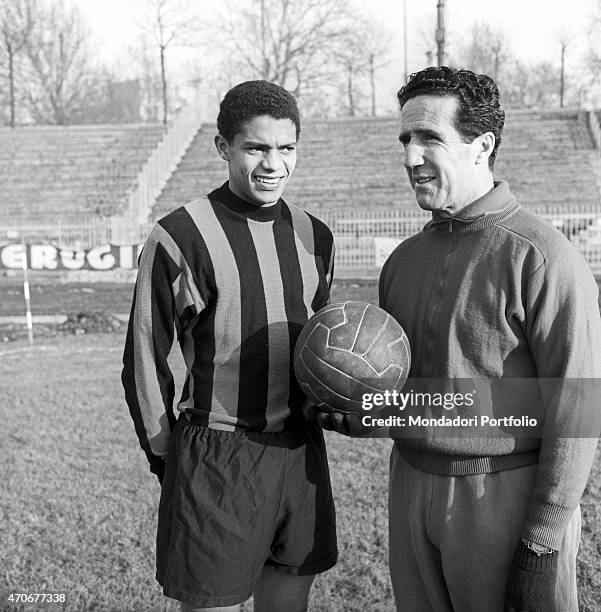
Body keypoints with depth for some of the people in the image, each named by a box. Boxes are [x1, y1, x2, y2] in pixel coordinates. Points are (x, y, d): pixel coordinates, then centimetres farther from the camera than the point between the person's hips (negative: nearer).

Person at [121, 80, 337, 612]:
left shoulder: (314, 237, 8)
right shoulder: (179, 238, -10)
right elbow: (145, 361, -4)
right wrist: (169, 461, 0)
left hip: (302, 453, 6)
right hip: (216, 459, -5)